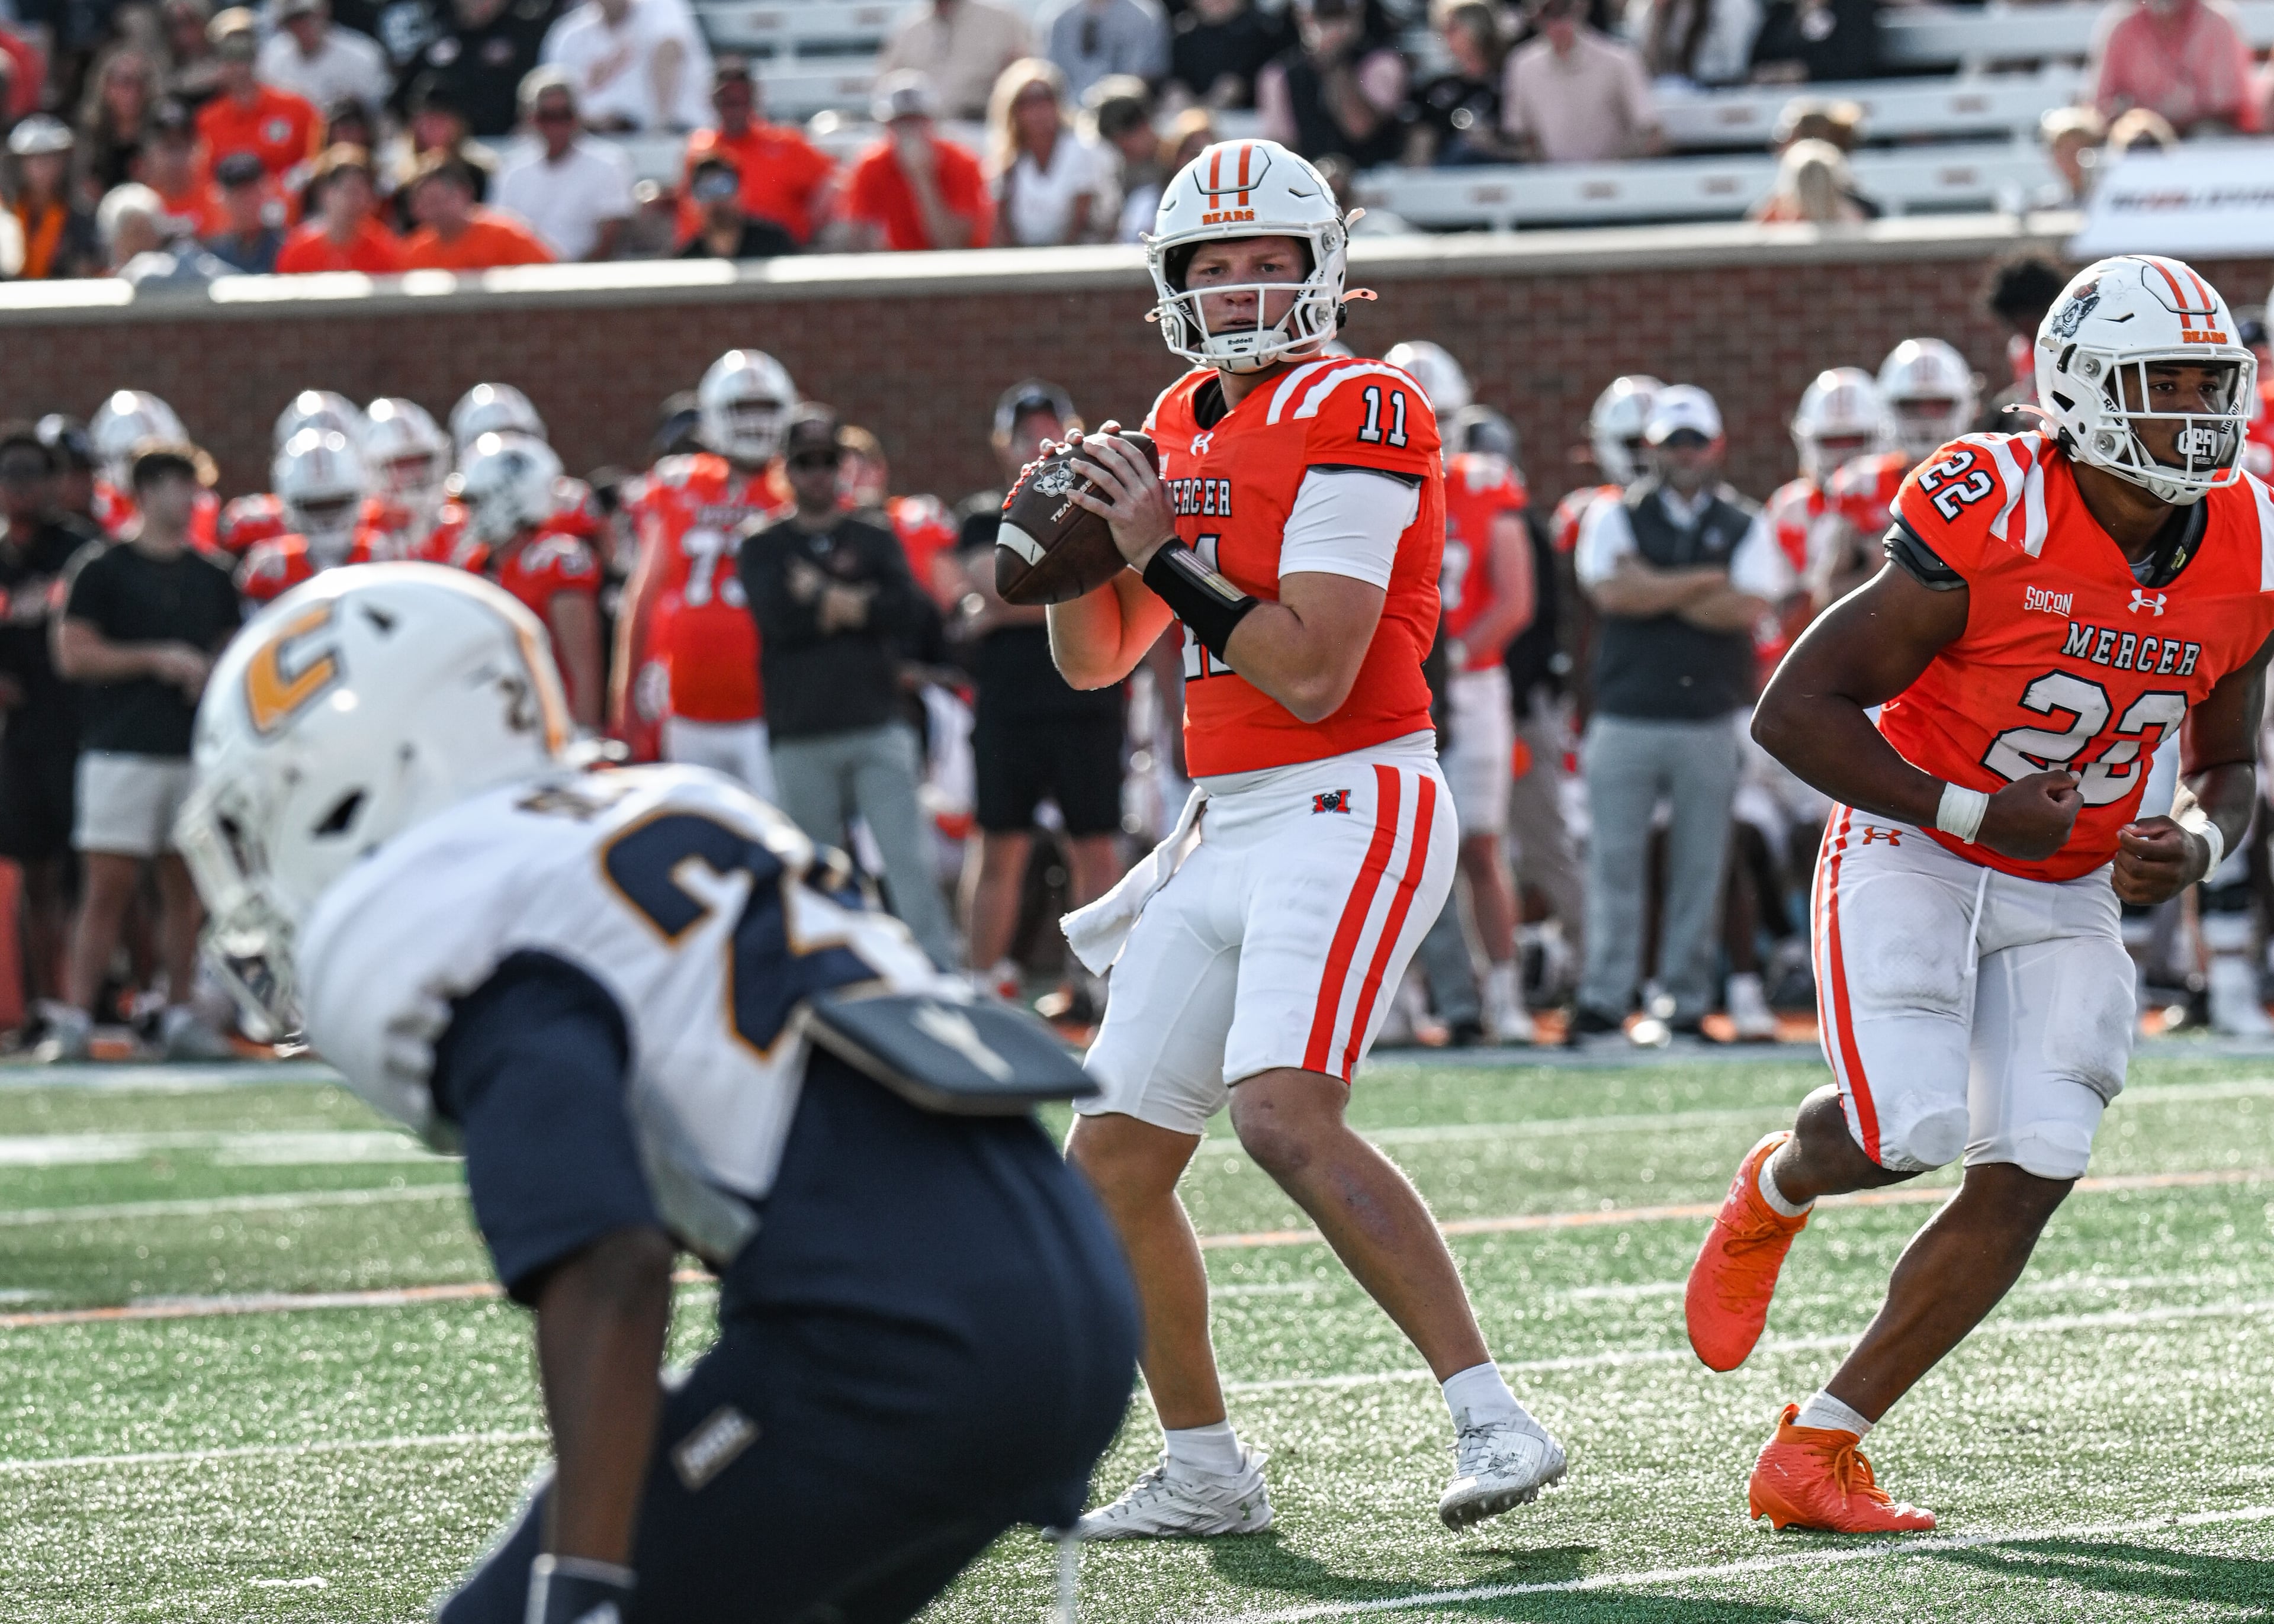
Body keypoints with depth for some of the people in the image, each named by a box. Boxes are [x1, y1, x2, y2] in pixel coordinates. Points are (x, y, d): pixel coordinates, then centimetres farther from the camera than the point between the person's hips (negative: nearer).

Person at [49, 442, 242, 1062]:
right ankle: (73, 1018, -6)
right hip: (123, 749, -5)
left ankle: (181, 1016, 12)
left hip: (194, 750, 5)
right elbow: (73, 654, -7)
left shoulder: (211, 578, 14)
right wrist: (155, 660, -13)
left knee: (184, 888, 7)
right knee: (108, 888, -8)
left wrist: (214, 675, -2)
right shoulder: (102, 569, -2)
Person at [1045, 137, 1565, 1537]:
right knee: (1116, 1163, 7)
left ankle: (1493, 1419, -26)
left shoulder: (1353, 417, -12)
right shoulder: (1186, 426, 15)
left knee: (1285, 1113, -27)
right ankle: (1207, 1475, 20)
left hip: (1345, 813, -9)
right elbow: (1095, 661, 20)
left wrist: (1167, 552, -14)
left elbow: (1313, 676, -19)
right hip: (1226, 832, 9)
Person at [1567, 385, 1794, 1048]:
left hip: (1709, 725, 1)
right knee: (1614, 863, -3)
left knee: (1699, 869, 3)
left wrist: (1657, 591, -10)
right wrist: (1708, 582, -8)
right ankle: (1603, 1002, -2)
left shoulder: (1745, 527, 7)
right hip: (1626, 717, -1)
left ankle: (1687, 1004, 7)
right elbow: (1613, 593, -12)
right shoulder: (1615, 516, 6)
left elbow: (1749, 608, -8)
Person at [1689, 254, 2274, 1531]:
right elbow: (1796, 712, -18)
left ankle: (1813, 1455, -1)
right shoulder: (1987, 520, -22)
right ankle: (1776, 1189, 15)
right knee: (1909, 1128, -24)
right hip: (1912, 856, -5)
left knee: (2029, 1182, -10)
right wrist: (1974, 812, -23)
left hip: (2066, 898, 5)